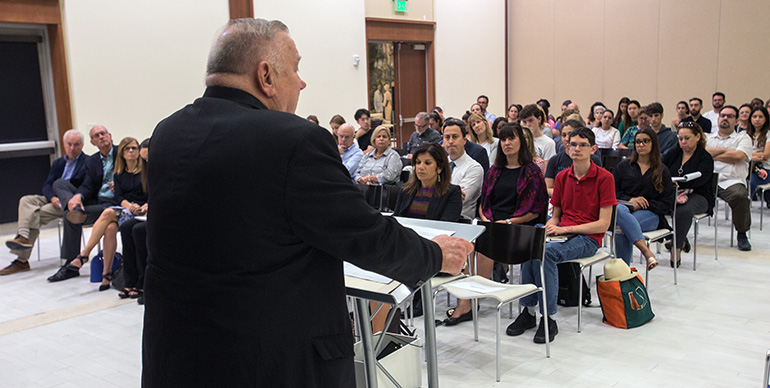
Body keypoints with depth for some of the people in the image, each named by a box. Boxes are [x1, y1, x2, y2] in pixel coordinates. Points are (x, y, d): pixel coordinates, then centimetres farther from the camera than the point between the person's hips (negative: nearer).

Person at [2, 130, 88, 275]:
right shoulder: (58, 163, 22)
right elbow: (47, 185, 11)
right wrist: (53, 197, -10)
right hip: (55, 199, 7)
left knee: (37, 214, -24)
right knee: (26, 200, -20)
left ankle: (22, 259, -23)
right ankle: (23, 237, -36)